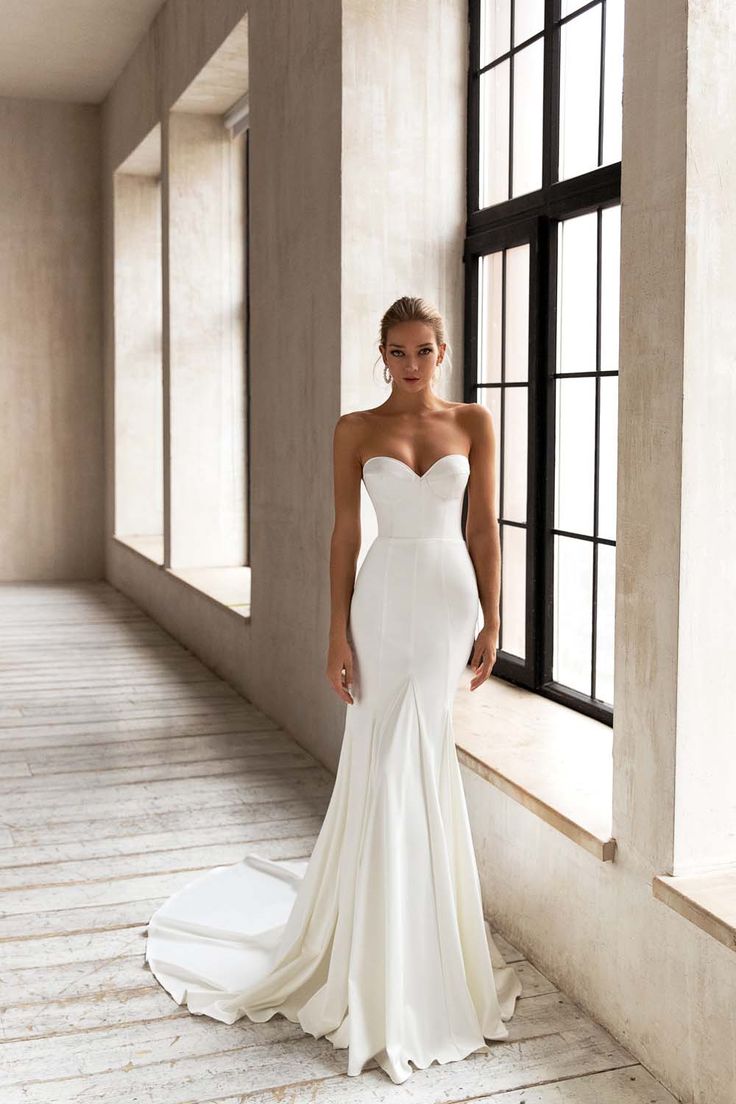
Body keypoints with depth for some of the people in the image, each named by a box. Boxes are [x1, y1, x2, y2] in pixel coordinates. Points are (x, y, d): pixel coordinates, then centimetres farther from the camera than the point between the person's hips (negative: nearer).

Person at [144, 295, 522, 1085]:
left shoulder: (474, 423, 5)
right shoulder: (356, 430, 1)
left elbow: (483, 527, 5)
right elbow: (344, 534, 0)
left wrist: (491, 622, 1)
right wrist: (338, 635, -5)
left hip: (451, 600, 1)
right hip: (386, 601, -1)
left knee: (423, 757, 8)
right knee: (387, 761, 1)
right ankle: (384, 967, 18)